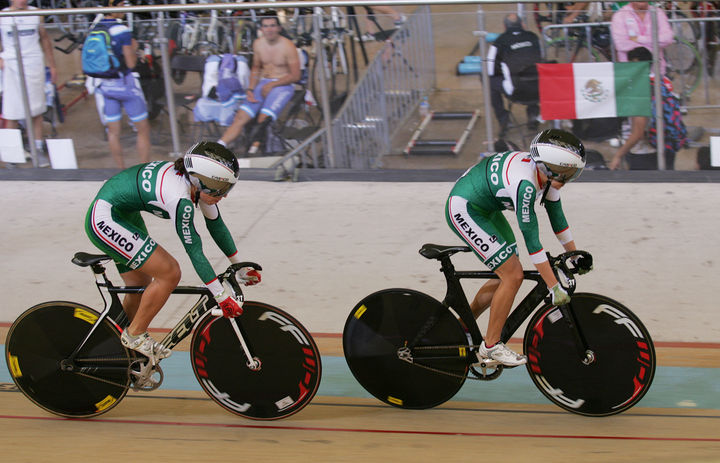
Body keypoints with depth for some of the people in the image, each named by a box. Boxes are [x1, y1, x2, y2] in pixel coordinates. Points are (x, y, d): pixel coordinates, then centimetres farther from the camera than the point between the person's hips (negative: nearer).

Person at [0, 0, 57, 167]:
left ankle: (38, 150, 14)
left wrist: (52, 65, 18)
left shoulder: (36, 14, 5)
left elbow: (44, 39, 16)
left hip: (34, 64, 2)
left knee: (37, 110, 5)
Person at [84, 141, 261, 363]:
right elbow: (194, 251, -25)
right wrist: (222, 297, -19)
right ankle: (135, 335, 3)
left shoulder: (198, 183, -5)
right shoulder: (180, 197, -31)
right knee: (170, 273, -14)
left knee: (141, 286, 16)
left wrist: (241, 267, 15)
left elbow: (216, 226, 9)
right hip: (104, 221, -10)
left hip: (125, 215, 10)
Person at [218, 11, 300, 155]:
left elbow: (295, 76, -8)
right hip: (263, 83, 5)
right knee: (241, 116, -12)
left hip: (283, 85, -4)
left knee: (263, 119, -29)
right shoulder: (258, 44, 6)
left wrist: (271, 85, -11)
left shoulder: (288, 46, -10)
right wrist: (250, 89, 4)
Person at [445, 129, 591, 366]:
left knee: (507, 275, 11)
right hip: (463, 210, -10)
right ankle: (491, 345, 2)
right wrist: (554, 286, -25)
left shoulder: (547, 174, -6)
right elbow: (531, 238, -30)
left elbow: (556, 215, 10)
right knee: (513, 275, -11)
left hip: (485, 209, 10)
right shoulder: (525, 182, -33)